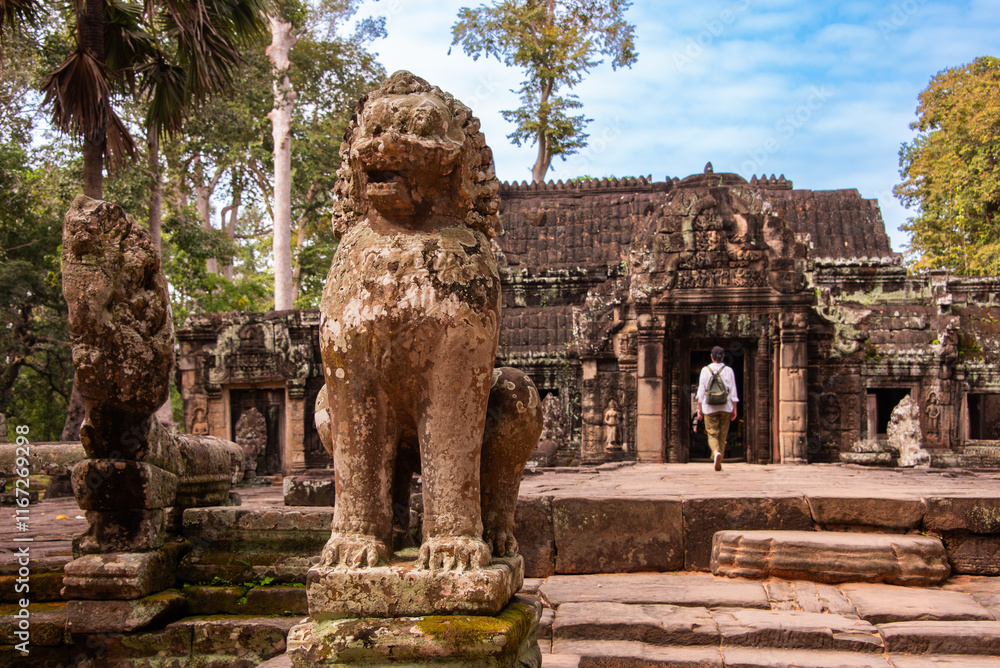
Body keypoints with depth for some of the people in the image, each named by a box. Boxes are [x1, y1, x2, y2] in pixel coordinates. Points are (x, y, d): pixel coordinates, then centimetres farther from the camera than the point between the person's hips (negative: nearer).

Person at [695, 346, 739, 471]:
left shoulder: (705, 370, -1)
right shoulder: (728, 371, 1)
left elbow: (701, 391, -2)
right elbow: (733, 392, 1)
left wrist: (699, 409, 3)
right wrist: (734, 409, 6)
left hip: (709, 408, -1)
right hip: (725, 407, 1)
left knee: (712, 434, 2)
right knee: (722, 435, 11)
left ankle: (716, 452, -27)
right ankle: (718, 462, 13)